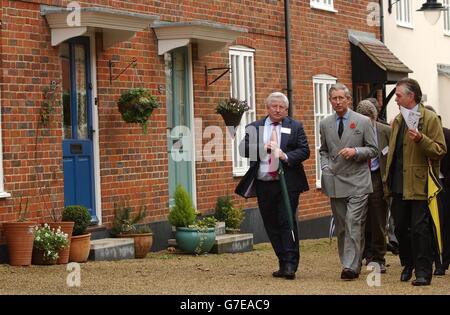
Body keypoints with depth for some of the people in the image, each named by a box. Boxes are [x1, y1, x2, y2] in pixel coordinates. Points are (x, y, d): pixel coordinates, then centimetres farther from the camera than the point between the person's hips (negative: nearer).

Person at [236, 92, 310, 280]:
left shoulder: (295, 127, 6)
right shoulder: (254, 128, 10)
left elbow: (304, 151, -1)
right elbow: (243, 149, 0)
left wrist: (286, 156, -17)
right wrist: (262, 148, -16)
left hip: (288, 183, -3)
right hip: (263, 184, 3)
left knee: (287, 222, -9)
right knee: (271, 225, 7)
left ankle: (290, 265, -8)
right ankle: (283, 263, 15)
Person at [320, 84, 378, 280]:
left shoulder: (363, 122, 1)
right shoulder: (325, 124, 11)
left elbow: (373, 150, 3)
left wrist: (355, 151, -14)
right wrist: (325, 167, 4)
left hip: (357, 182, -4)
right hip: (335, 182, 4)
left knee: (354, 224, -12)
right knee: (341, 227, 7)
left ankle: (352, 266, -13)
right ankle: (347, 262, 16)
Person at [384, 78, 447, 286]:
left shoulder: (430, 119, -6)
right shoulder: (397, 120, 15)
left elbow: (440, 150, -11)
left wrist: (421, 139, -27)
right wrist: (388, 180, 18)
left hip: (419, 184, -7)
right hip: (399, 185, 7)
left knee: (419, 228, -6)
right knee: (400, 227, 11)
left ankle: (423, 272, -2)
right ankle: (408, 265, 27)